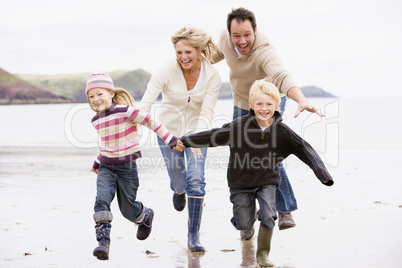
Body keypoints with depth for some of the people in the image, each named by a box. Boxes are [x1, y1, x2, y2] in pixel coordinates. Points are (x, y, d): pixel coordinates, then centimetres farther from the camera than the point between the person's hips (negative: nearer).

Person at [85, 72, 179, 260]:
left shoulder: (124, 111, -16)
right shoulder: (96, 121, 5)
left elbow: (150, 122, -10)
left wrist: (171, 140, -9)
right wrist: (97, 162, 28)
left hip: (126, 167, -4)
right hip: (106, 167, 4)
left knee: (128, 210, 7)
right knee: (101, 200, -20)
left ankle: (146, 216, 43)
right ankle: (103, 242, -22)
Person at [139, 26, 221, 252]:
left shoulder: (212, 75, -17)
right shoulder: (167, 70, -21)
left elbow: (207, 112, -20)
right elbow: (146, 103, -26)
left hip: (196, 130, 0)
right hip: (169, 129, 0)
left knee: (196, 180, -14)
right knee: (179, 184, 5)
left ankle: (194, 235, -1)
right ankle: (179, 191, 48)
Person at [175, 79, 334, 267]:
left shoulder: (282, 131, -11)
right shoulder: (240, 125, -16)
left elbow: (305, 150, -9)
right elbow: (213, 136, -11)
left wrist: (323, 174, -17)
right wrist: (184, 142, -13)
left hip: (267, 182, 1)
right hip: (241, 182, -1)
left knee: (268, 218, -15)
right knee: (244, 225, 2)